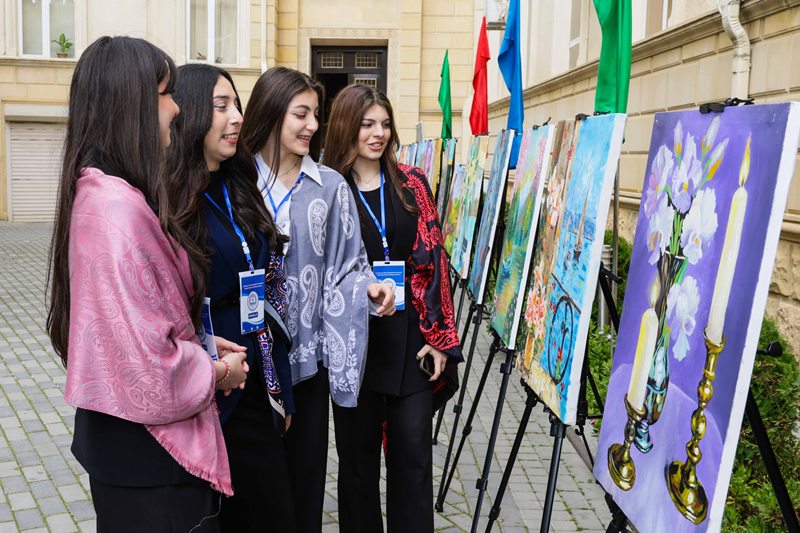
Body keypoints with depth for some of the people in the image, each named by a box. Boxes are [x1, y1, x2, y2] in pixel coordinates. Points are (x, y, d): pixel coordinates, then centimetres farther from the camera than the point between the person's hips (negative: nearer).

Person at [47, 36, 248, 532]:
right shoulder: (117, 206, -26)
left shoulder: (102, 192, 7)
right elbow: (145, 362, -28)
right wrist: (217, 371, -11)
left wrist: (198, 343, 7)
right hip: (146, 451, -10)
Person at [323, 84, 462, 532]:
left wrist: (440, 336, -3)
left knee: (413, 453, 5)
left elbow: (433, 261, 2)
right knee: (358, 453, 11)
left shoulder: (412, 184, 5)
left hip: (412, 335, 1)